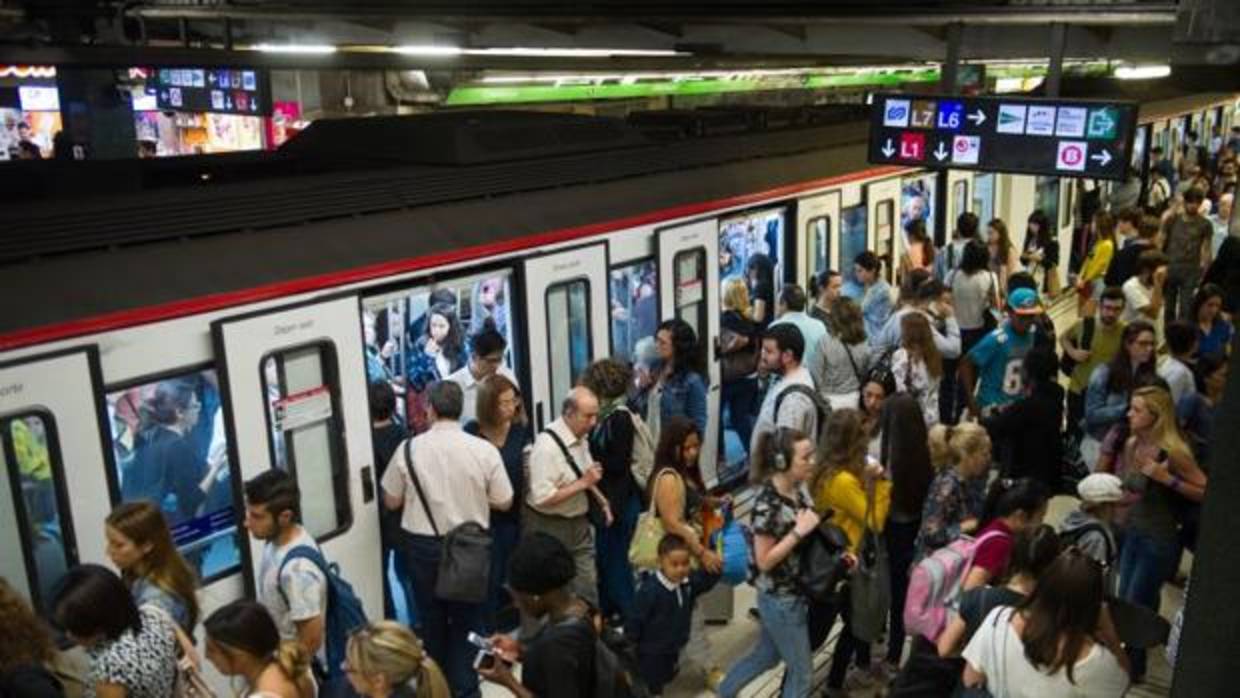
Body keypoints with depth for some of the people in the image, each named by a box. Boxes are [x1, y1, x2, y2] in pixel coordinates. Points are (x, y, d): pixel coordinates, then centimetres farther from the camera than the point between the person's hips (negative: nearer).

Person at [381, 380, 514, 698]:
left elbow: (391, 501, -1)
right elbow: (504, 502, -4)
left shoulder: (408, 449, -11)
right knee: (466, 620, 15)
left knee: (432, 619, 19)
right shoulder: (485, 449, -12)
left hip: (423, 546, 1)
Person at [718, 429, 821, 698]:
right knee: (801, 671, 10)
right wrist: (798, 532, -28)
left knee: (767, 655, 26)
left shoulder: (797, 490, -3)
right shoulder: (767, 505, -27)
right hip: (780, 600, -8)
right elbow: (764, 561, -23)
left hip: (796, 593, 8)